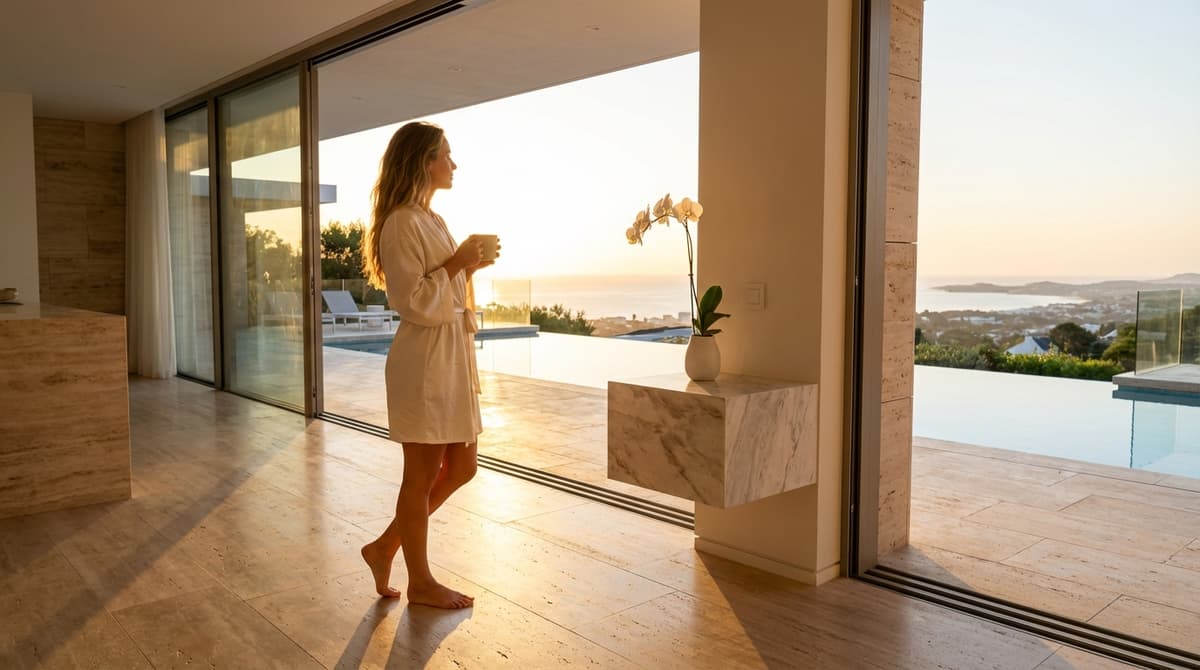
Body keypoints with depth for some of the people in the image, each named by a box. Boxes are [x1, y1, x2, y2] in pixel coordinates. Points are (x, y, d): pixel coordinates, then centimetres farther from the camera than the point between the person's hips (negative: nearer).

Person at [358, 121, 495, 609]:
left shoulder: (430, 220, 15)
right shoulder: (403, 223, -14)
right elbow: (414, 302, -19)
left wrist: (470, 267, 9)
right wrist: (457, 264, -16)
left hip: (453, 356, 10)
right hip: (424, 360, -10)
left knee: (461, 467, 15)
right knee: (423, 475, 4)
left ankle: (384, 547, 28)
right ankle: (419, 581, 21)